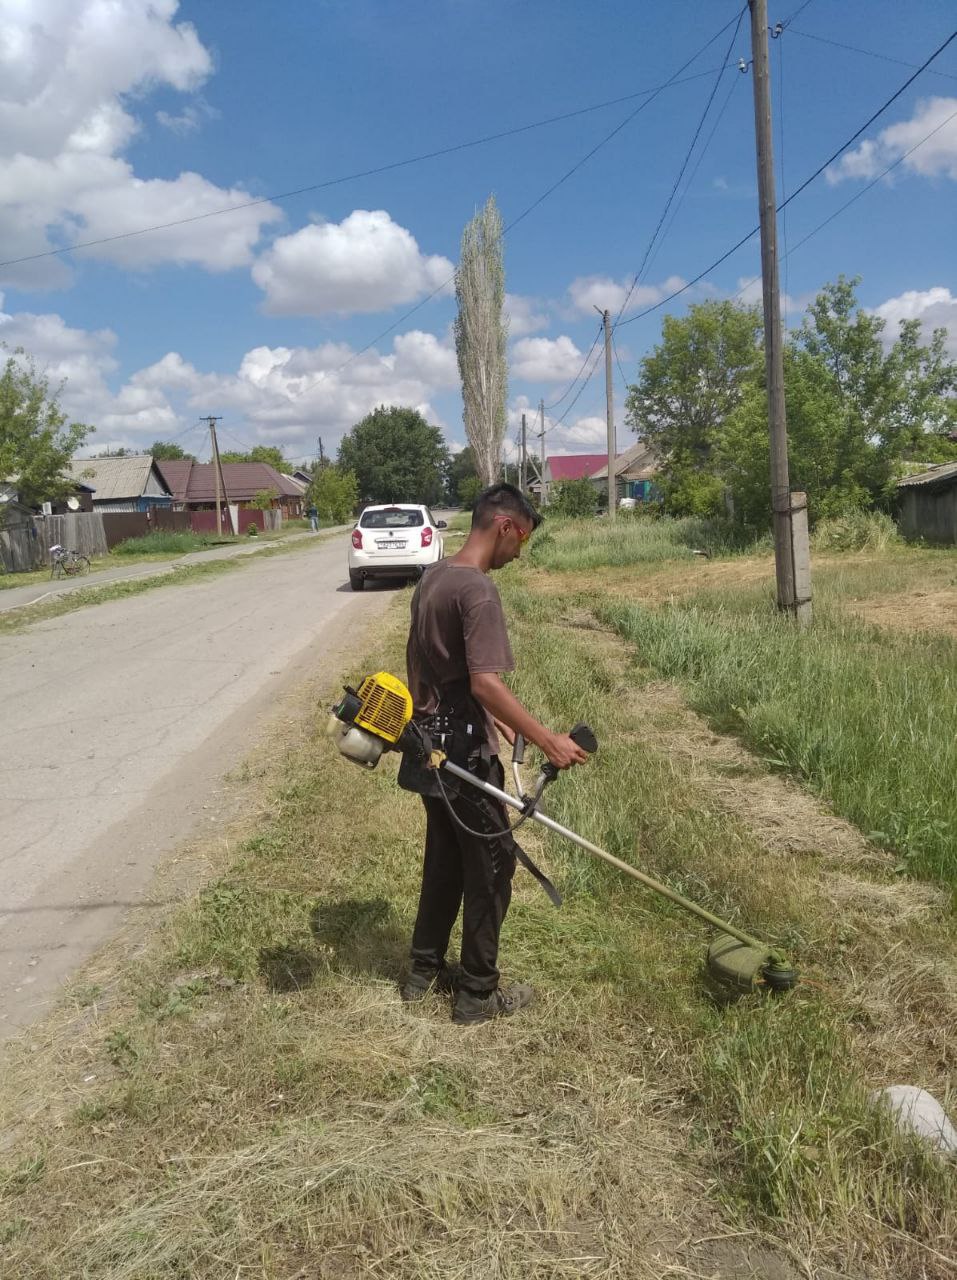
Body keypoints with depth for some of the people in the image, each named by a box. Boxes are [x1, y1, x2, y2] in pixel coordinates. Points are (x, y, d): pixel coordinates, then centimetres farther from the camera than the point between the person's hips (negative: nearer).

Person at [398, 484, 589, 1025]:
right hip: (465, 757, -9)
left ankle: (426, 970, 34)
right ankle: (479, 994, 18)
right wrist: (548, 740, -29)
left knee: (445, 859, 21)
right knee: (491, 865, 5)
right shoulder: (478, 590, -22)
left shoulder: (433, 576, 8)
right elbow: (485, 682, -29)